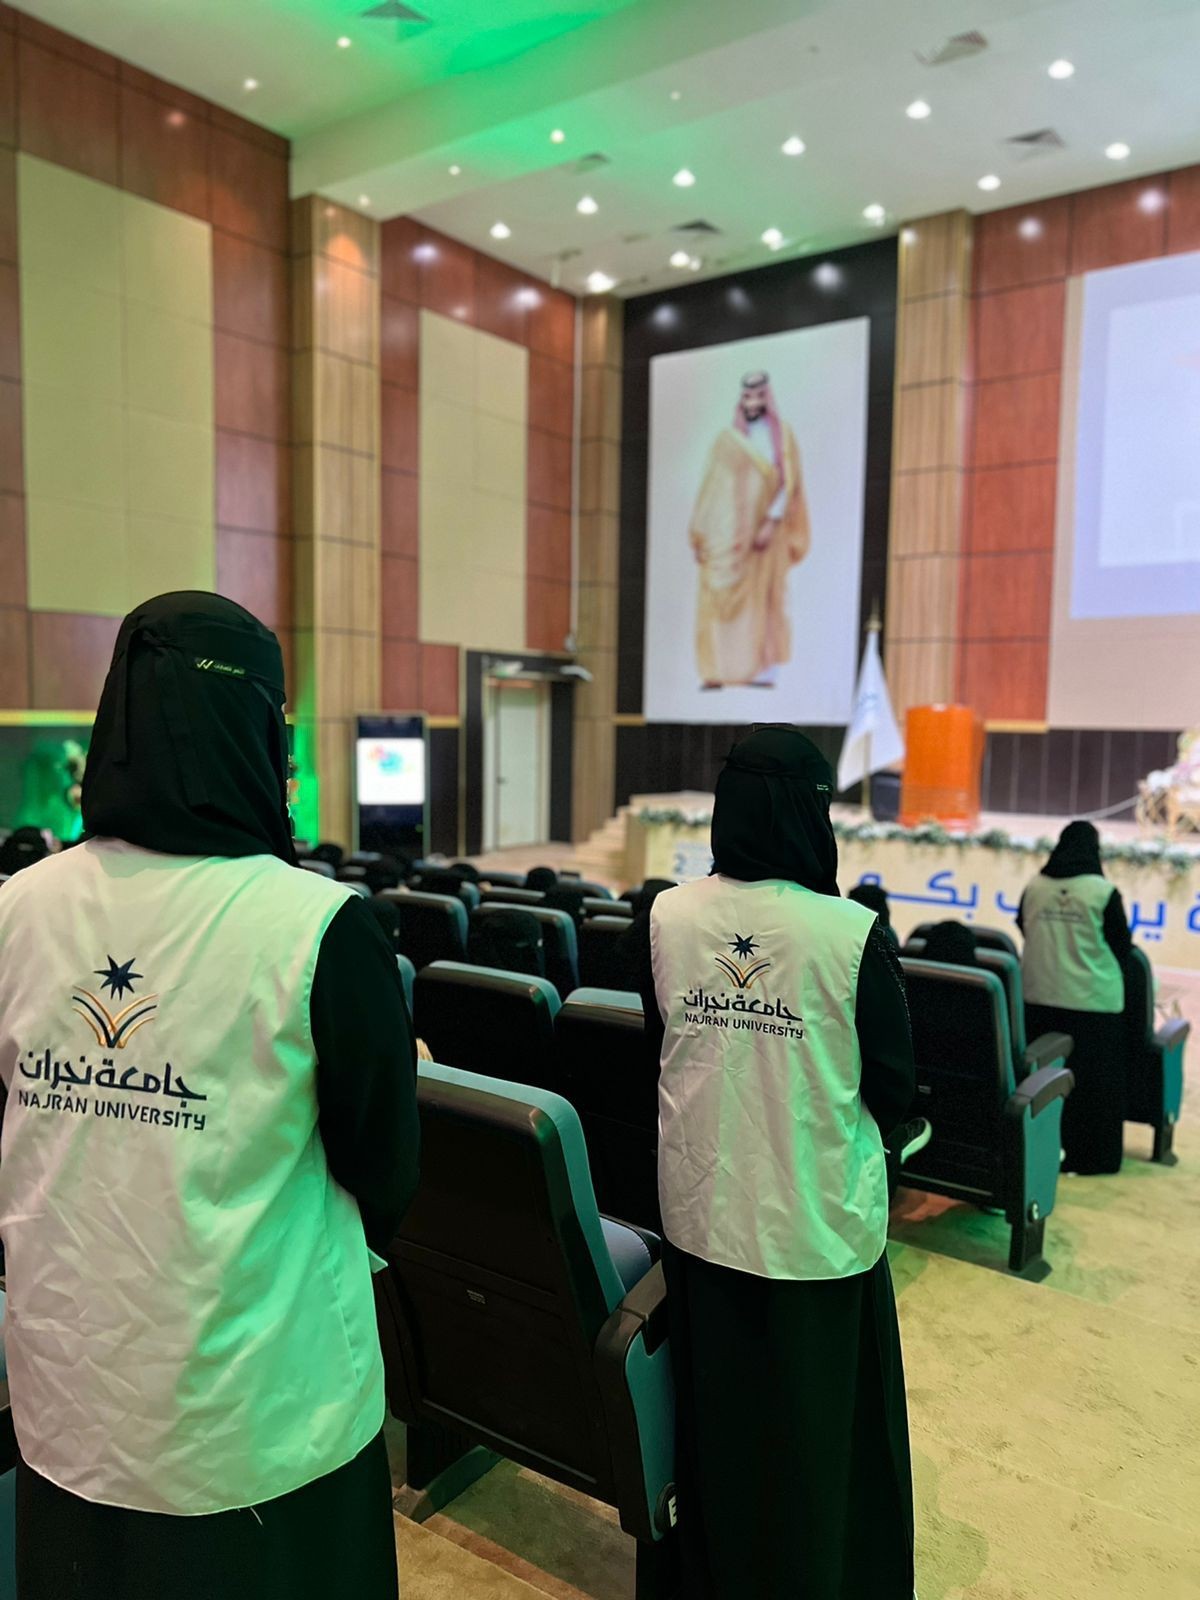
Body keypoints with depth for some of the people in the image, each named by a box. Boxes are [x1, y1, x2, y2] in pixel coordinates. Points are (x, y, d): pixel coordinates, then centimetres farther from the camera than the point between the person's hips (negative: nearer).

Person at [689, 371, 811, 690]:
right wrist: (699, 534, 2)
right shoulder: (726, 438, 11)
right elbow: (709, 487, 9)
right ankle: (716, 671, -3)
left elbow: (788, 482, -3)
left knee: (762, 597, -3)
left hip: (764, 530, -2)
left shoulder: (781, 435, 6)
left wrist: (771, 523, -16)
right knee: (719, 597, -4)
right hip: (726, 532, 2)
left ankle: (765, 669, -1)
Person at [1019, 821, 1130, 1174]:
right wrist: (1112, 975, 20)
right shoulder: (1103, 891, -10)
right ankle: (1090, 1155, 14)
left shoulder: (1034, 887, 0)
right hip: (1092, 1000, -4)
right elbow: (1121, 945, 0)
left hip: (1039, 997, 4)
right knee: (1091, 1082, 7)